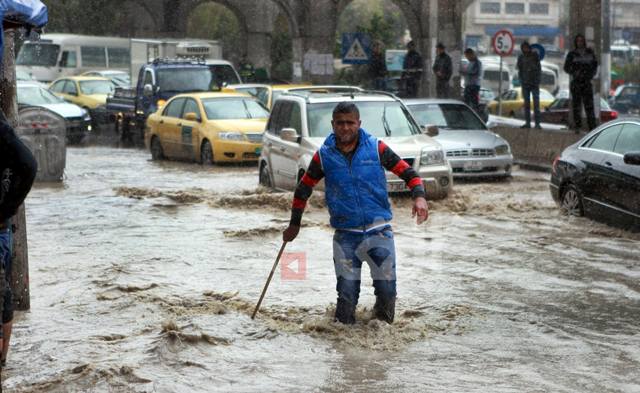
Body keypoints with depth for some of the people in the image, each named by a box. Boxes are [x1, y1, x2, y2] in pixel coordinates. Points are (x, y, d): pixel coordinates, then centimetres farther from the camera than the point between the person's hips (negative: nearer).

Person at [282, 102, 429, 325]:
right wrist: (294, 225, 16)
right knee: (346, 292, -1)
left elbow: (406, 171, 3)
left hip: (378, 230, -1)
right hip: (345, 235, 1)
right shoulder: (324, 156, 2)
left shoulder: (375, 148, -2)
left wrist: (419, 197, -15)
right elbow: (304, 189, 13)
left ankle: (383, 322, 23)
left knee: (387, 287, -6)